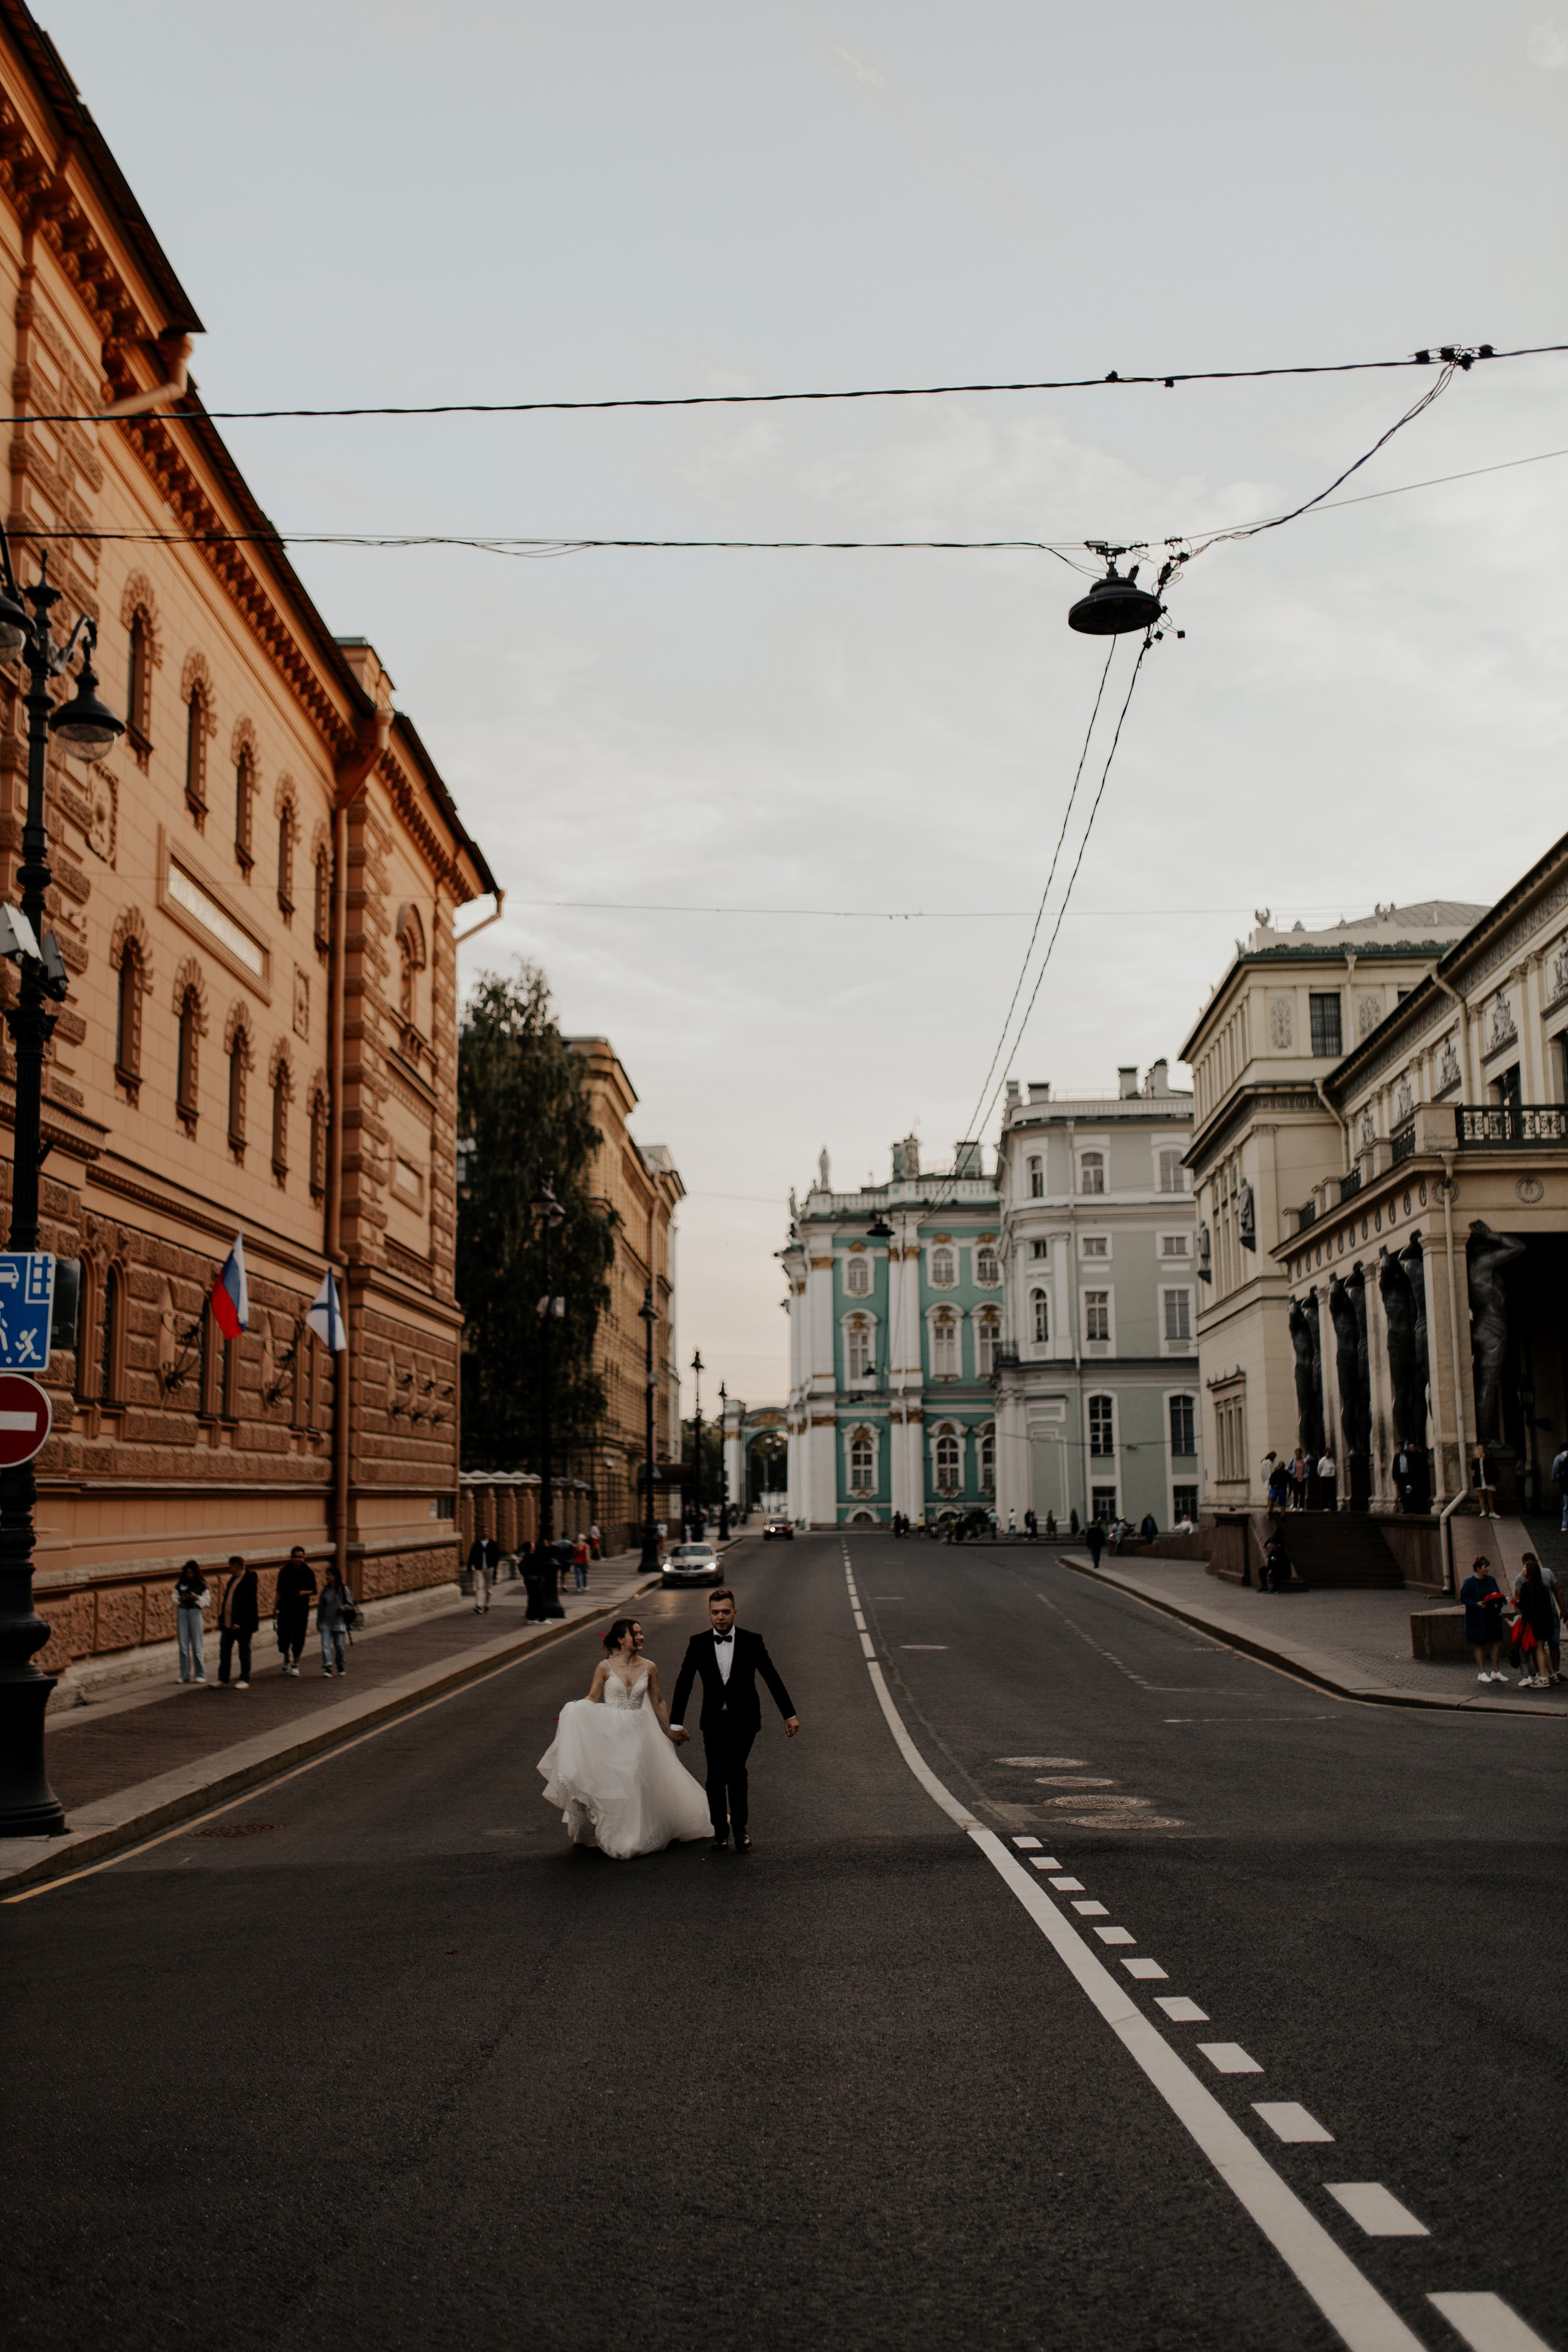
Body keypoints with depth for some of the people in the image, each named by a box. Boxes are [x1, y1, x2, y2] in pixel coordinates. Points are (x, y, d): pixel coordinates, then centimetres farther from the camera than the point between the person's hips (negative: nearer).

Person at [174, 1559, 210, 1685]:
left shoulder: (201, 1584, 3)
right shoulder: (180, 1584, 9)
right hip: (182, 1612, 2)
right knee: (183, 1645, 1)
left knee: (197, 1645, -2)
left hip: (195, 1612, -2)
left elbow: (207, 1601, 2)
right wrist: (181, 1599, -8)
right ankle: (185, 1675, 7)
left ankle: (200, 1675, 4)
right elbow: (175, 1601, 12)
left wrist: (196, 1597, -14)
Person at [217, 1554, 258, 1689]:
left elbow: (249, 1604, -20)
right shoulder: (232, 1580, 12)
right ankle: (223, 1679, 22)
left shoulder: (249, 1581, -16)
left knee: (244, 1652, 3)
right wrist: (222, 1618, 13)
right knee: (224, 1651, 13)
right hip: (228, 1623, 9)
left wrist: (240, 1623, -23)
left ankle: (245, 1680, 11)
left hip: (242, 1625, -9)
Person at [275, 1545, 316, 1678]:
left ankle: (296, 1664, 15)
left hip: (302, 1609, 0)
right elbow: (279, 1591, 9)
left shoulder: (308, 1572, 0)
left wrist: (306, 1592, -16)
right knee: (283, 1637, -5)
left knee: (299, 1637, -1)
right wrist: (275, 1608, 8)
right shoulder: (285, 1572, 2)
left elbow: (314, 1591, 5)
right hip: (286, 1609, 0)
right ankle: (287, 1658, 24)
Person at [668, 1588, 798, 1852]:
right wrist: (676, 1723, 2)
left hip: (744, 1720, -2)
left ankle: (740, 1828, 1)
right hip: (714, 1721, 2)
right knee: (716, 1777, 4)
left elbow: (773, 1679, 0)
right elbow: (683, 1684, 3)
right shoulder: (698, 1644, -1)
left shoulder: (752, 1642, -5)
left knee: (736, 1771, -16)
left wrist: (790, 1715, 0)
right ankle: (720, 1830, 21)